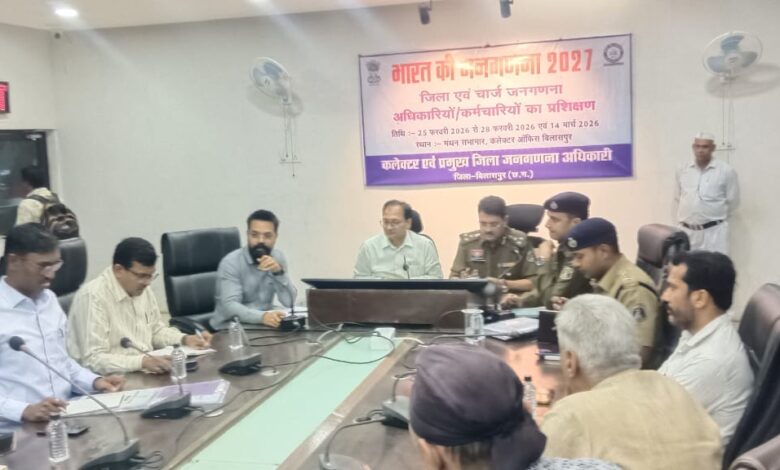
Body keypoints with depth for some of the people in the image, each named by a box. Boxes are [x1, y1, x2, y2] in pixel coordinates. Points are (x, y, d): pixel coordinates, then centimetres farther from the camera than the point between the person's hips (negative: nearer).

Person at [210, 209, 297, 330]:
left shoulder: (278, 257, 1)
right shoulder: (231, 263, -14)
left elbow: (289, 302, -6)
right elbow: (230, 306, -26)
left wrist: (279, 272, -21)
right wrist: (262, 316, -42)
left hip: (264, 323, 5)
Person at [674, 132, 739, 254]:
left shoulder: (726, 171, -4)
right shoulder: (682, 171, 6)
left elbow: (733, 201, 2)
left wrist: (717, 216, 8)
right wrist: (683, 218, 12)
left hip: (713, 231, -3)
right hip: (686, 231, 4)